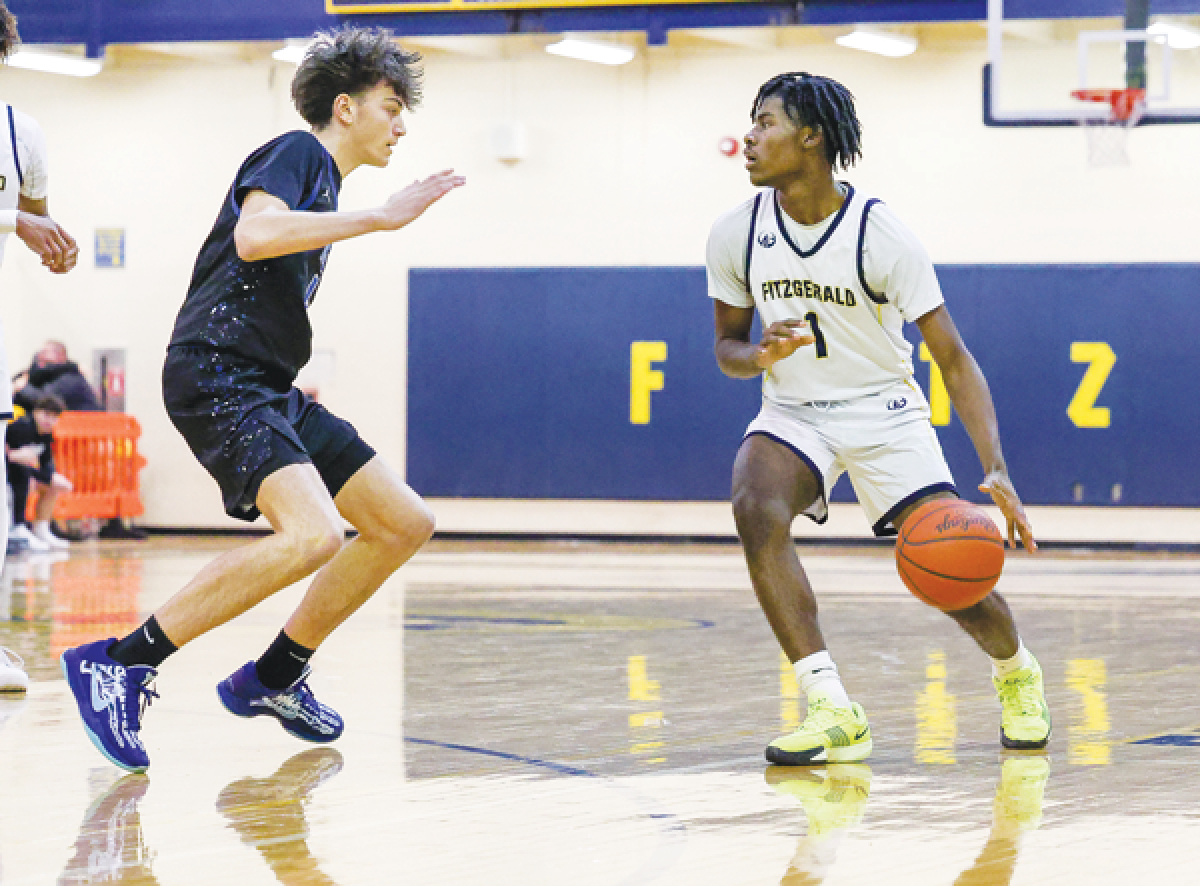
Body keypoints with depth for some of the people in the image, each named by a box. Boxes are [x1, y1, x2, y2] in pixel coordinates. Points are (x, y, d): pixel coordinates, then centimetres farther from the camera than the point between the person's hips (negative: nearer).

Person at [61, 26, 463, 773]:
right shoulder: (297, 153, -3)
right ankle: (118, 663, -24)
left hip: (270, 389, 10)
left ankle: (273, 677, 15)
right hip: (215, 376, -10)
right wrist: (382, 218, -22)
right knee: (314, 534, -30)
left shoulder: (326, 187, 25)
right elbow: (253, 234, -25)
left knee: (406, 523, 7)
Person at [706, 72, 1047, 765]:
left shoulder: (882, 236, -18)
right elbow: (728, 346, 7)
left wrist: (997, 472, -27)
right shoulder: (737, 233, -8)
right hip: (792, 414, 2)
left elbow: (953, 358, -16)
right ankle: (834, 711, -30)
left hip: (884, 413, -2)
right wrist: (762, 356, -20)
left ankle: (1017, 670, 28)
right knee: (756, 509, -31)